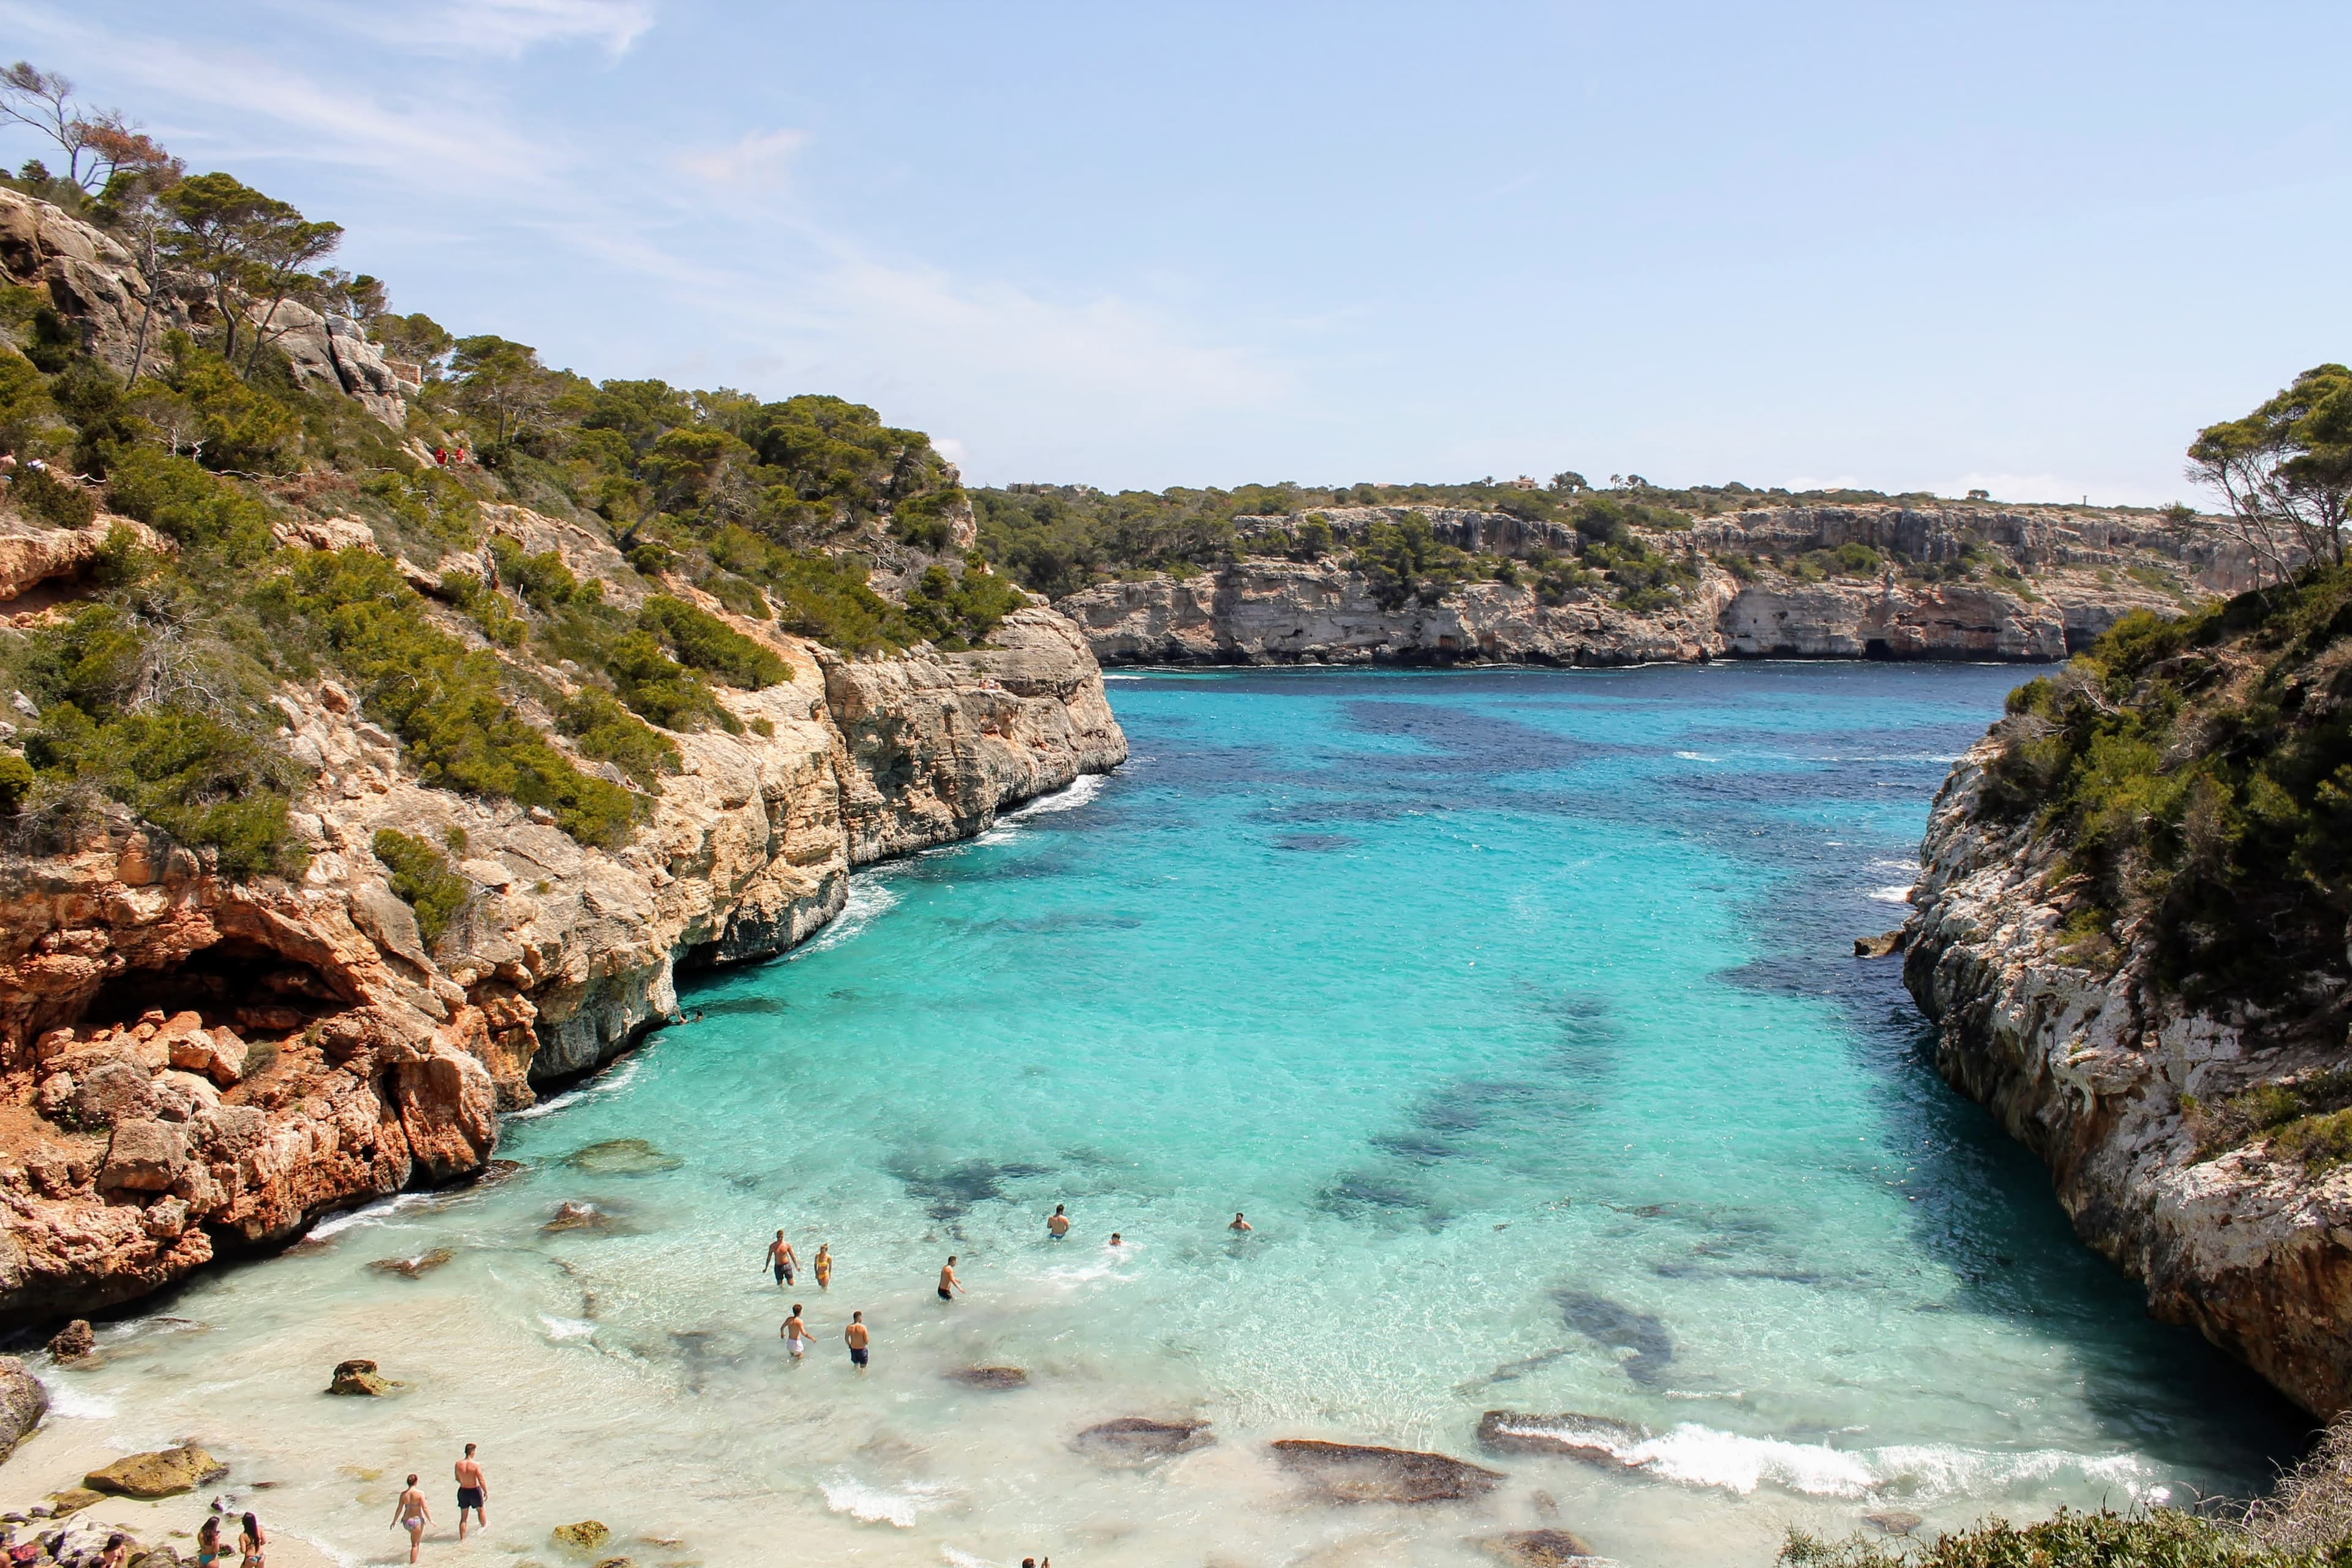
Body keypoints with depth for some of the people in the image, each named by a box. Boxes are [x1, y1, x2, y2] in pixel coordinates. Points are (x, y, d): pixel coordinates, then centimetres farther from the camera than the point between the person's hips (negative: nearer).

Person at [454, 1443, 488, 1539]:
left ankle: (462, 1539, 15)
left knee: (463, 1517, 14)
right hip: (475, 1491, -2)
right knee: (481, 1510, 26)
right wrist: (486, 1492, -3)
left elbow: (458, 1478, 6)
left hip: (463, 1491, 2)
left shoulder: (458, 1464, -10)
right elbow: (481, 1480, -18)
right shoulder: (476, 1464, -20)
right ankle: (485, 1526, 47)